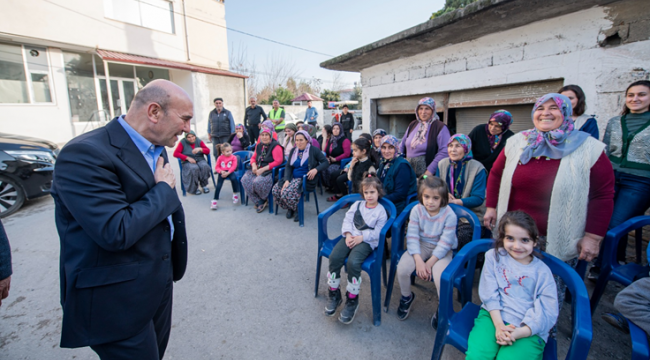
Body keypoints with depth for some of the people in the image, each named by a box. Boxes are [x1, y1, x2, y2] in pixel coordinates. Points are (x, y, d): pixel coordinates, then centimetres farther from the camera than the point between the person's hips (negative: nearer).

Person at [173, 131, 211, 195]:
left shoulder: (199, 141, 7)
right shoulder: (182, 142, 1)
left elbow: (208, 151, 1)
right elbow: (175, 153, -6)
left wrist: (200, 149, -20)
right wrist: (188, 158, -15)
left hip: (200, 160, 2)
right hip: (188, 162, -2)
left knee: (205, 166, -32)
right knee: (194, 168, -36)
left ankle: (204, 185, -14)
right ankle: (195, 187, -18)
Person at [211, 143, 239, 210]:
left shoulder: (233, 157, 3)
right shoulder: (220, 158, 9)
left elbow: (234, 166, -5)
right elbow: (217, 167, 9)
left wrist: (227, 173, -19)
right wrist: (221, 171, -13)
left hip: (230, 172, -1)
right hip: (222, 173, 1)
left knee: (234, 178, -34)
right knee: (218, 185, -14)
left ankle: (235, 194, -12)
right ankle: (214, 201, -6)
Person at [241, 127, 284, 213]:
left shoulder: (275, 146, -8)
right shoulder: (259, 146, 15)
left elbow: (278, 161, -17)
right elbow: (253, 158, 25)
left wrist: (263, 169, -18)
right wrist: (254, 165, -1)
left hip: (270, 171, -8)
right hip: (258, 170, 8)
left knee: (258, 181, -34)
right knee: (245, 179, -17)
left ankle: (264, 200, -1)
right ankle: (259, 202, -7)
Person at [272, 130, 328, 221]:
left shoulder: (313, 150, -1)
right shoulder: (293, 150, 14)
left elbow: (325, 162, -3)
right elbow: (288, 166, 10)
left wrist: (316, 169, -22)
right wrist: (287, 180, -6)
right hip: (293, 178, 6)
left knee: (287, 193, -29)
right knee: (276, 190, -15)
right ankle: (290, 208, 9)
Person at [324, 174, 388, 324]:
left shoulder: (381, 211, 4)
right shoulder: (357, 204, 17)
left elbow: (377, 232, -4)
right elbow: (347, 220, 9)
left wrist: (361, 237, -14)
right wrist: (348, 234, -8)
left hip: (367, 241, -4)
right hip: (350, 237, 4)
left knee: (353, 262, -32)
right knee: (334, 256, -22)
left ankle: (352, 300, -8)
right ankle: (334, 294, -1)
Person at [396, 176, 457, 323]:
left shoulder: (449, 215, -18)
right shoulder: (417, 210, -12)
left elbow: (445, 243, -16)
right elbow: (412, 236, -12)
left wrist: (429, 263, -19)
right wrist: (418, 261, -21)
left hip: (441, 250, -2)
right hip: (421, 245, 2)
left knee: (440, 277, -27)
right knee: (402, 268, -19)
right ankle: (407, 297, 14)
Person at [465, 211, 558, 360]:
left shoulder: (542, 272, 3)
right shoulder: (494, 256, 4)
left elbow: (547, 314, -3)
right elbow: (489, 294, -1)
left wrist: (519, 333, -17)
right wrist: (499, 325, -13)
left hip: (529, 330, 0)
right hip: (494, 316, 0)